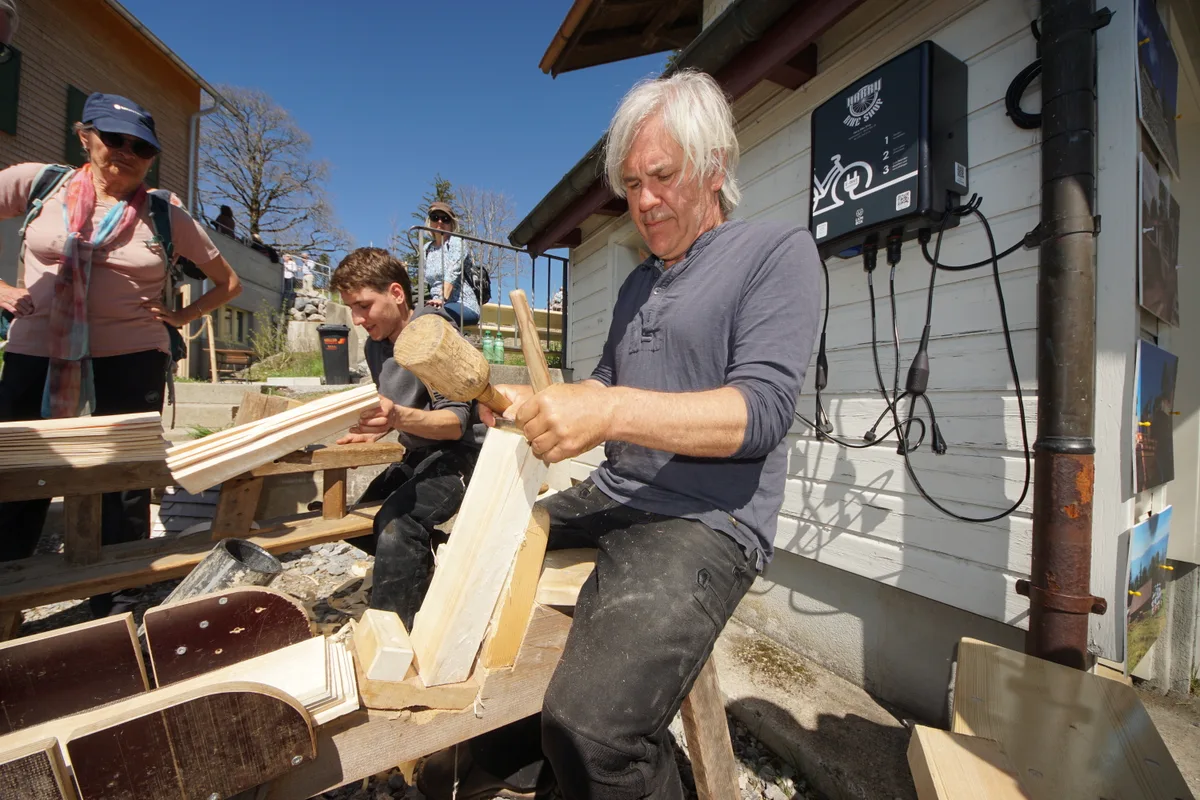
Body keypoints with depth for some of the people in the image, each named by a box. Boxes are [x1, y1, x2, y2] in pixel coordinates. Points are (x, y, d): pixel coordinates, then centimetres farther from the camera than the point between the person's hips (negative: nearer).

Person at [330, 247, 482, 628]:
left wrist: (399, 417, -42)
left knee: (395, 525, -31)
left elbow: (456, 421, -25)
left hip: (457, 452, -9)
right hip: (416, 455, 10)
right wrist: (371, 431, -4)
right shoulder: (375, 345, 7)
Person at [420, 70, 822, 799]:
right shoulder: (638, 283, 18)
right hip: (607, 500, 8)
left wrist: (612, 412, -28)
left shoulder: (778, 252, -4)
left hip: (707, 522, -7)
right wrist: (535, 402, 1)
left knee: (590, 729, -27)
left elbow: (762, 409, -17)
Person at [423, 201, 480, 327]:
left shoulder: (456, 242, 1)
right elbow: (425, 281, 16)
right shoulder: (427, 249, 18)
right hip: (439, 305, 5)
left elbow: (452, 273, -16)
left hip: (464, 306, -5)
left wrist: (443, 299, -30)